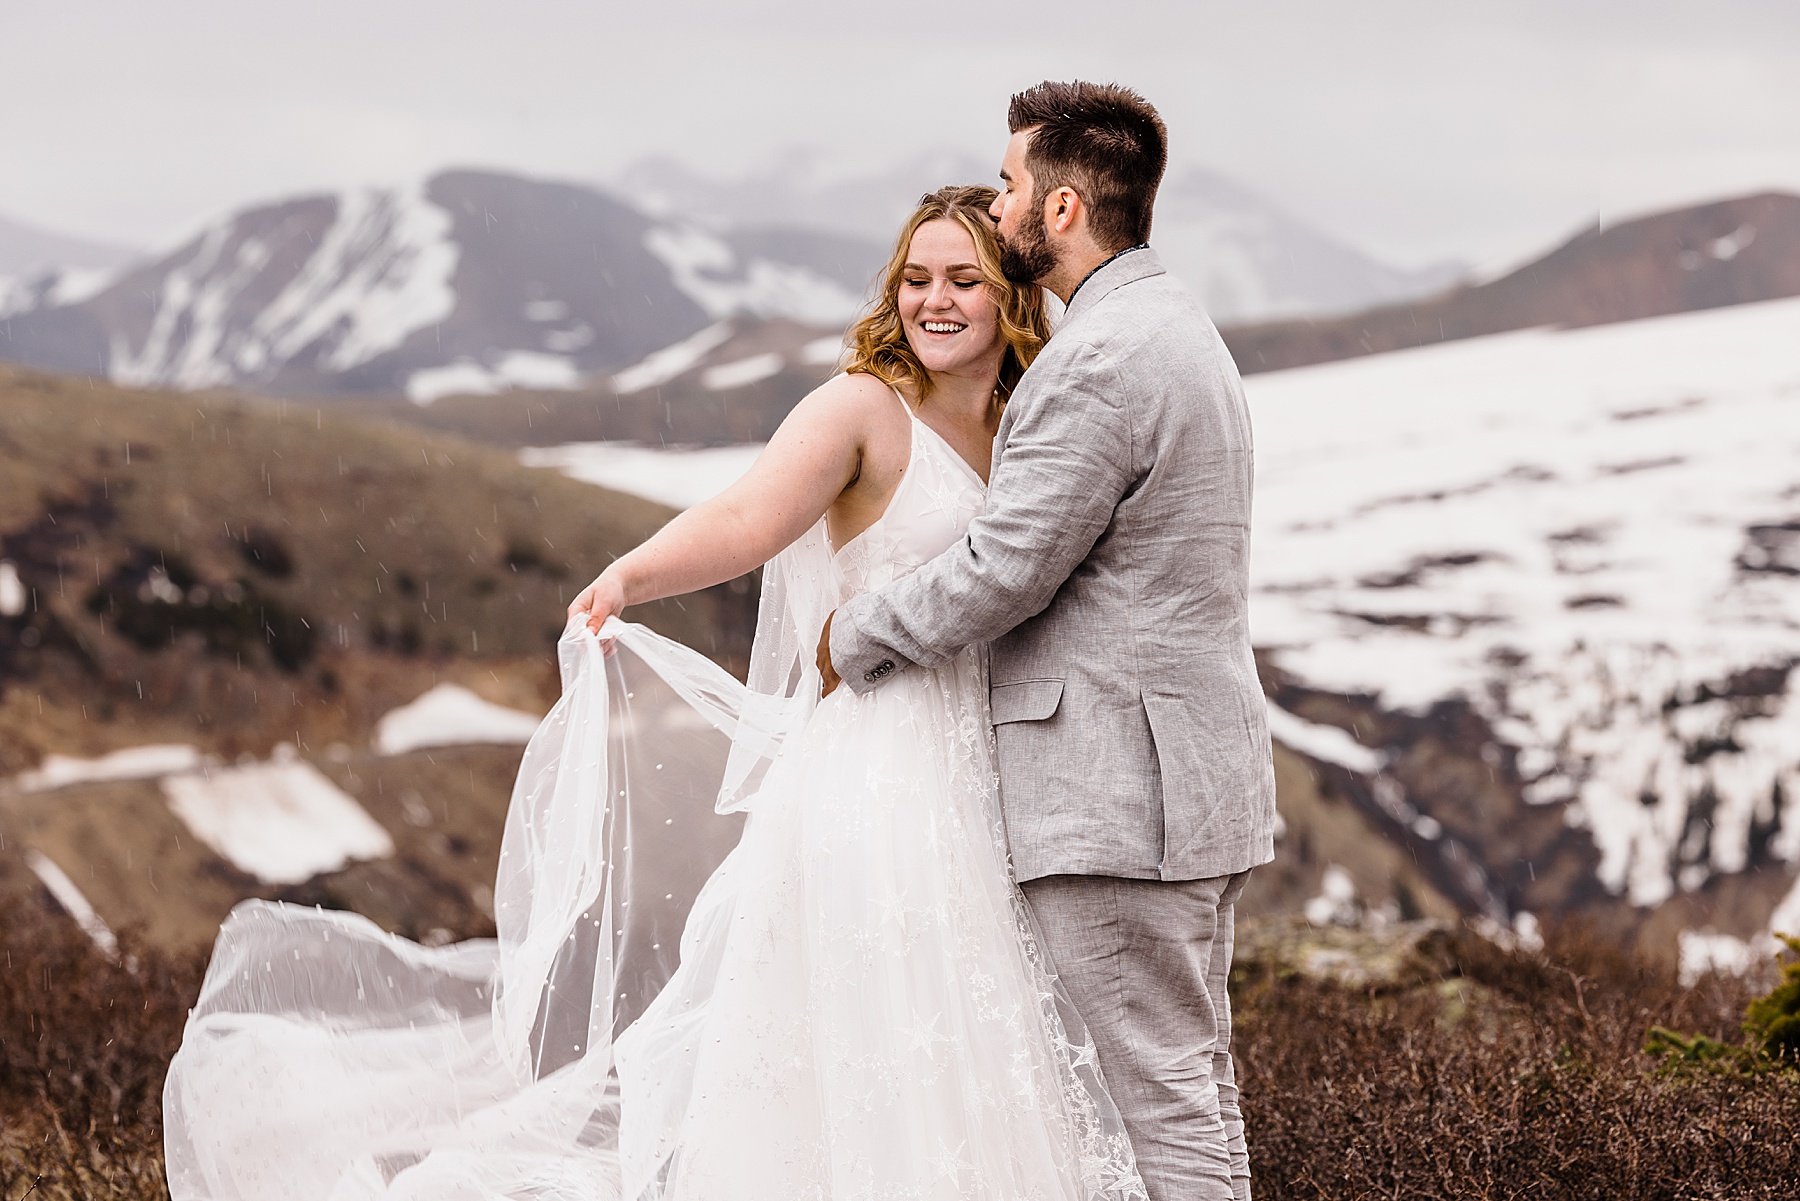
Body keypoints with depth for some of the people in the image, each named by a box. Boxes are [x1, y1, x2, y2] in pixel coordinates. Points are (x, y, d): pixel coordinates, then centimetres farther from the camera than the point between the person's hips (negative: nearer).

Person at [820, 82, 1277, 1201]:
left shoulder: (1100, 362, -18)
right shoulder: (1179, 324, 16)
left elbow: (1003, 567, -18)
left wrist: (856, 637, -2)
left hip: (1119, 781, -11)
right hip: (1200, 768, 11)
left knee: (1164, 1085, -6)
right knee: (1198, 1074, 15)